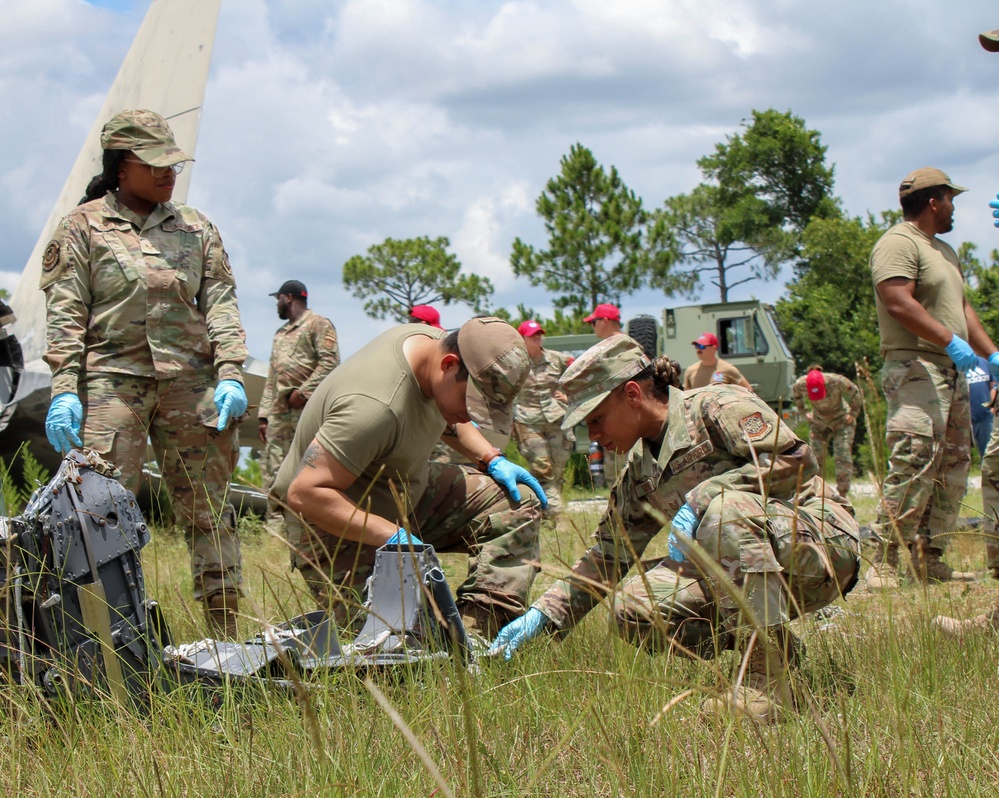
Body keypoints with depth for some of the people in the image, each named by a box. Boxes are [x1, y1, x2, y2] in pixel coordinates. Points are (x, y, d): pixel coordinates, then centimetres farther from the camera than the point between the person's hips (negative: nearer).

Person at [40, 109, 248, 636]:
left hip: (190, 382, 3)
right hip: (112, 379, -3)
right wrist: (63, 388, -9)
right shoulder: (84, 226, 8)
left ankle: (227, 630, 7)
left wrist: (230, 374, -1)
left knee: (209, 509, 3)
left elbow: (220, 302, 12)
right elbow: (65, 311, 2)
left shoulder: (194, 227, 17)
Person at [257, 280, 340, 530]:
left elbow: (329, 362, -11)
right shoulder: (280, 334, 28)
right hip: (279, 413, 8)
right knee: (273, 470, 2)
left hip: (306, 409, -8)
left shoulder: (318, 324, 3)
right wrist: (263, 414, 16)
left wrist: (304, 392, -16)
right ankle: (276, 524, 4)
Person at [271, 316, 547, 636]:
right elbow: (304, 494, -35)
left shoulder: (438, 343, -7)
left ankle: (475, 633, -10)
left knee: (516, 507, -3)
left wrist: (492, 460, 3)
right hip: (337, 530, -9)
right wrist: (394, 537, -35)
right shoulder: (374, 406, -36)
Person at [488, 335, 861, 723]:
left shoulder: (718, 406, -9)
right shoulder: (640, 472, 13)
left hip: (822, 541, -7)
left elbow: (795, 461, -21)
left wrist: (701, 498, -24)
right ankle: (777, 647, -2)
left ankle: (765, 685, -36)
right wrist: (541, 615, 6)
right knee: (633, 607, -15)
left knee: (726, 508, -37)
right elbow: (606, 556, 15)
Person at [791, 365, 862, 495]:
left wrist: (853, 413, -6)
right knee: (815, 457, -4)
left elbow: (855, 393, -10)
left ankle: (842, 495, -7)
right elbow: (796, 395, 4)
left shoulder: (837, 381, -31)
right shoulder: (800, 384, -23)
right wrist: (803, 413, 4)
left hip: (841, 421, -3)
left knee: (843, 458, -11)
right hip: (818, 421, 3)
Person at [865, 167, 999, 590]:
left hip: (952, 373, 10)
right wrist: (950, 341, -26)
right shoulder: (898, 243, -9)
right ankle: (883, 564, -15)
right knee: (913, 468, -16)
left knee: (953, 469, 9)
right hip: (915, 370, -10)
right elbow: (898, 302, -21)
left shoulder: (943, 250, 24)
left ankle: (930, 560, 14)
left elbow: (962, 307, 27)